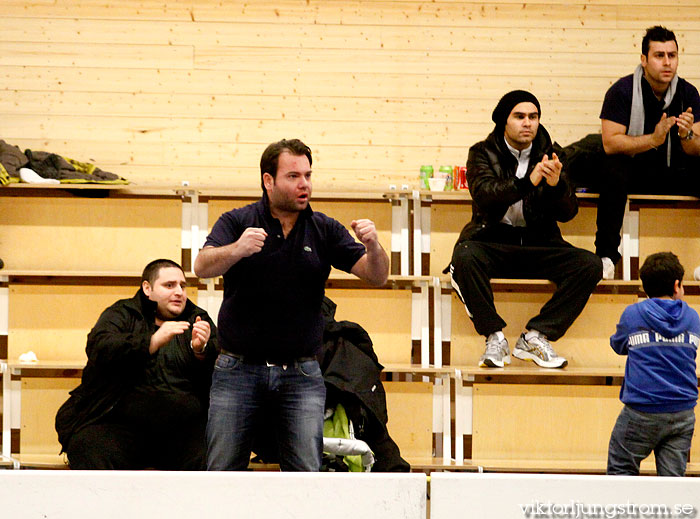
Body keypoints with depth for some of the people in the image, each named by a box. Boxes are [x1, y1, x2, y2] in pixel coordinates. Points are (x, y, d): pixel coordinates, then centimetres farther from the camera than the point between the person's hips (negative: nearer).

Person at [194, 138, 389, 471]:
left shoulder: (324, 231, 7)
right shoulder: (237, 222, 1)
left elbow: (376, 276, 1)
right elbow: (202, 267, -15)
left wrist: (373, 247, -23)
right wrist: (237, 250, -36)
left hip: (301, 375, 1)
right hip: (239, 368, -1)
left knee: (305, 476, -4)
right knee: (222, 473, 2)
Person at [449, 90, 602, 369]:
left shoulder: (549, 155, 8)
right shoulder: (483, 153, 2)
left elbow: (568, 212, 2)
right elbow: (484, 195, -17)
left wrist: (556, 185, -20)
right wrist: (528, 182, -31)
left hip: (538, 243, 3)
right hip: (494, 239, -2)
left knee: (589, 265, -22)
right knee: (465, 256, -35)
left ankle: (534, 336, -18)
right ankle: (494, 337, -22)